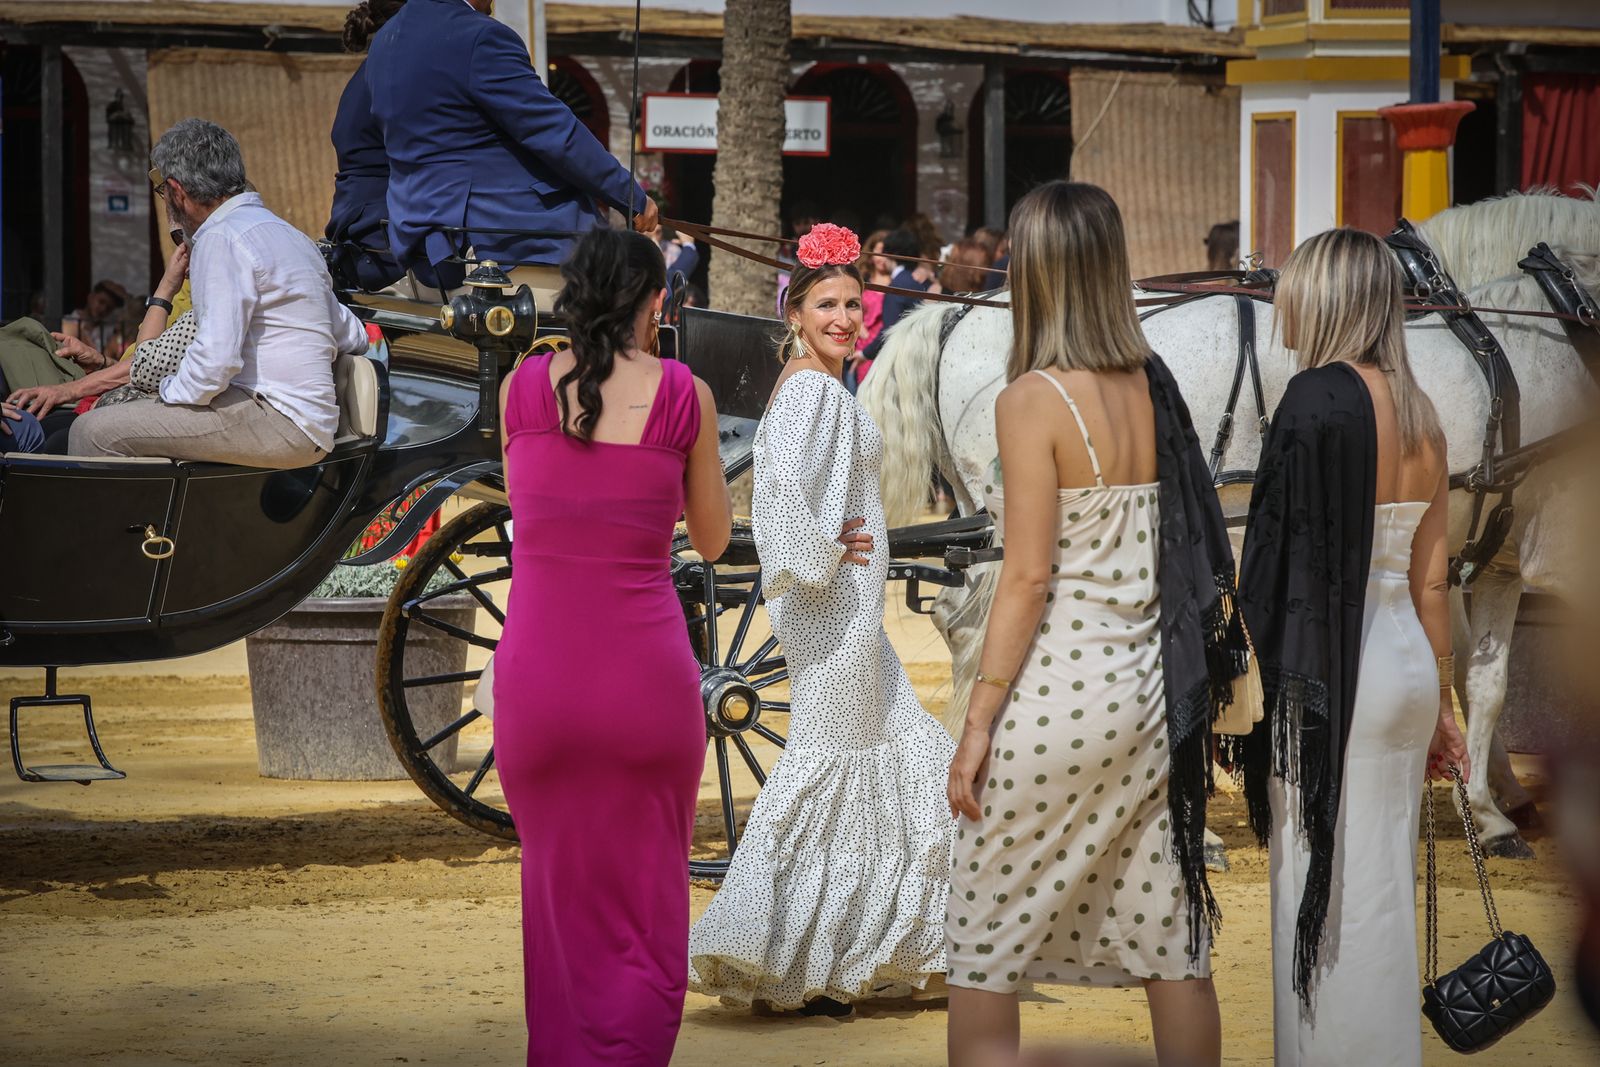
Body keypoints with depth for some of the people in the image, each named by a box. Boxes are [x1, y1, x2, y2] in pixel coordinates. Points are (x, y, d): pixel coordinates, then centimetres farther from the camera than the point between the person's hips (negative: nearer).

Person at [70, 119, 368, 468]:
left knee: (94, 432, -13)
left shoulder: (221, 239, -9)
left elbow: (215, 359, -19)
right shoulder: (290, 236, 20)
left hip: (274, 420, -10)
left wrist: (168, 396, -2)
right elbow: (353, 338, 22)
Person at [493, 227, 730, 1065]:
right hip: (647, 674, -1)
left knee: (561, 896, 18)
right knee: (647, 911, 10)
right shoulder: (684, 396, -2)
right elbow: (713, 539, 10)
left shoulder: (523, 387, 2)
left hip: (537, 675, 1)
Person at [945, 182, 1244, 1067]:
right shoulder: (1155, 389, 5)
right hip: (1152, 693, 6)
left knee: (985, 939, 5)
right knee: (1171, 941, 9)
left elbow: (1029, 578, -15)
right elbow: (1187, 551, 7)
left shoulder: (1032, 401, -12)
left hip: (1056, 694, -6)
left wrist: (979, 720, -11)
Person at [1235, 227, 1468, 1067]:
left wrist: (1266, 679, -15)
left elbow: (1292, 560, -19)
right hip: (1405, 669, 8)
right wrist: (1438, 705, 19)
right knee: (1380, 893, 15)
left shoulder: (1318, 399, -15)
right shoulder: (1419, 413, 9)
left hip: (1331, 673, -8)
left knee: (1322, 892, -2)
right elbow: (1429, 578, 13)